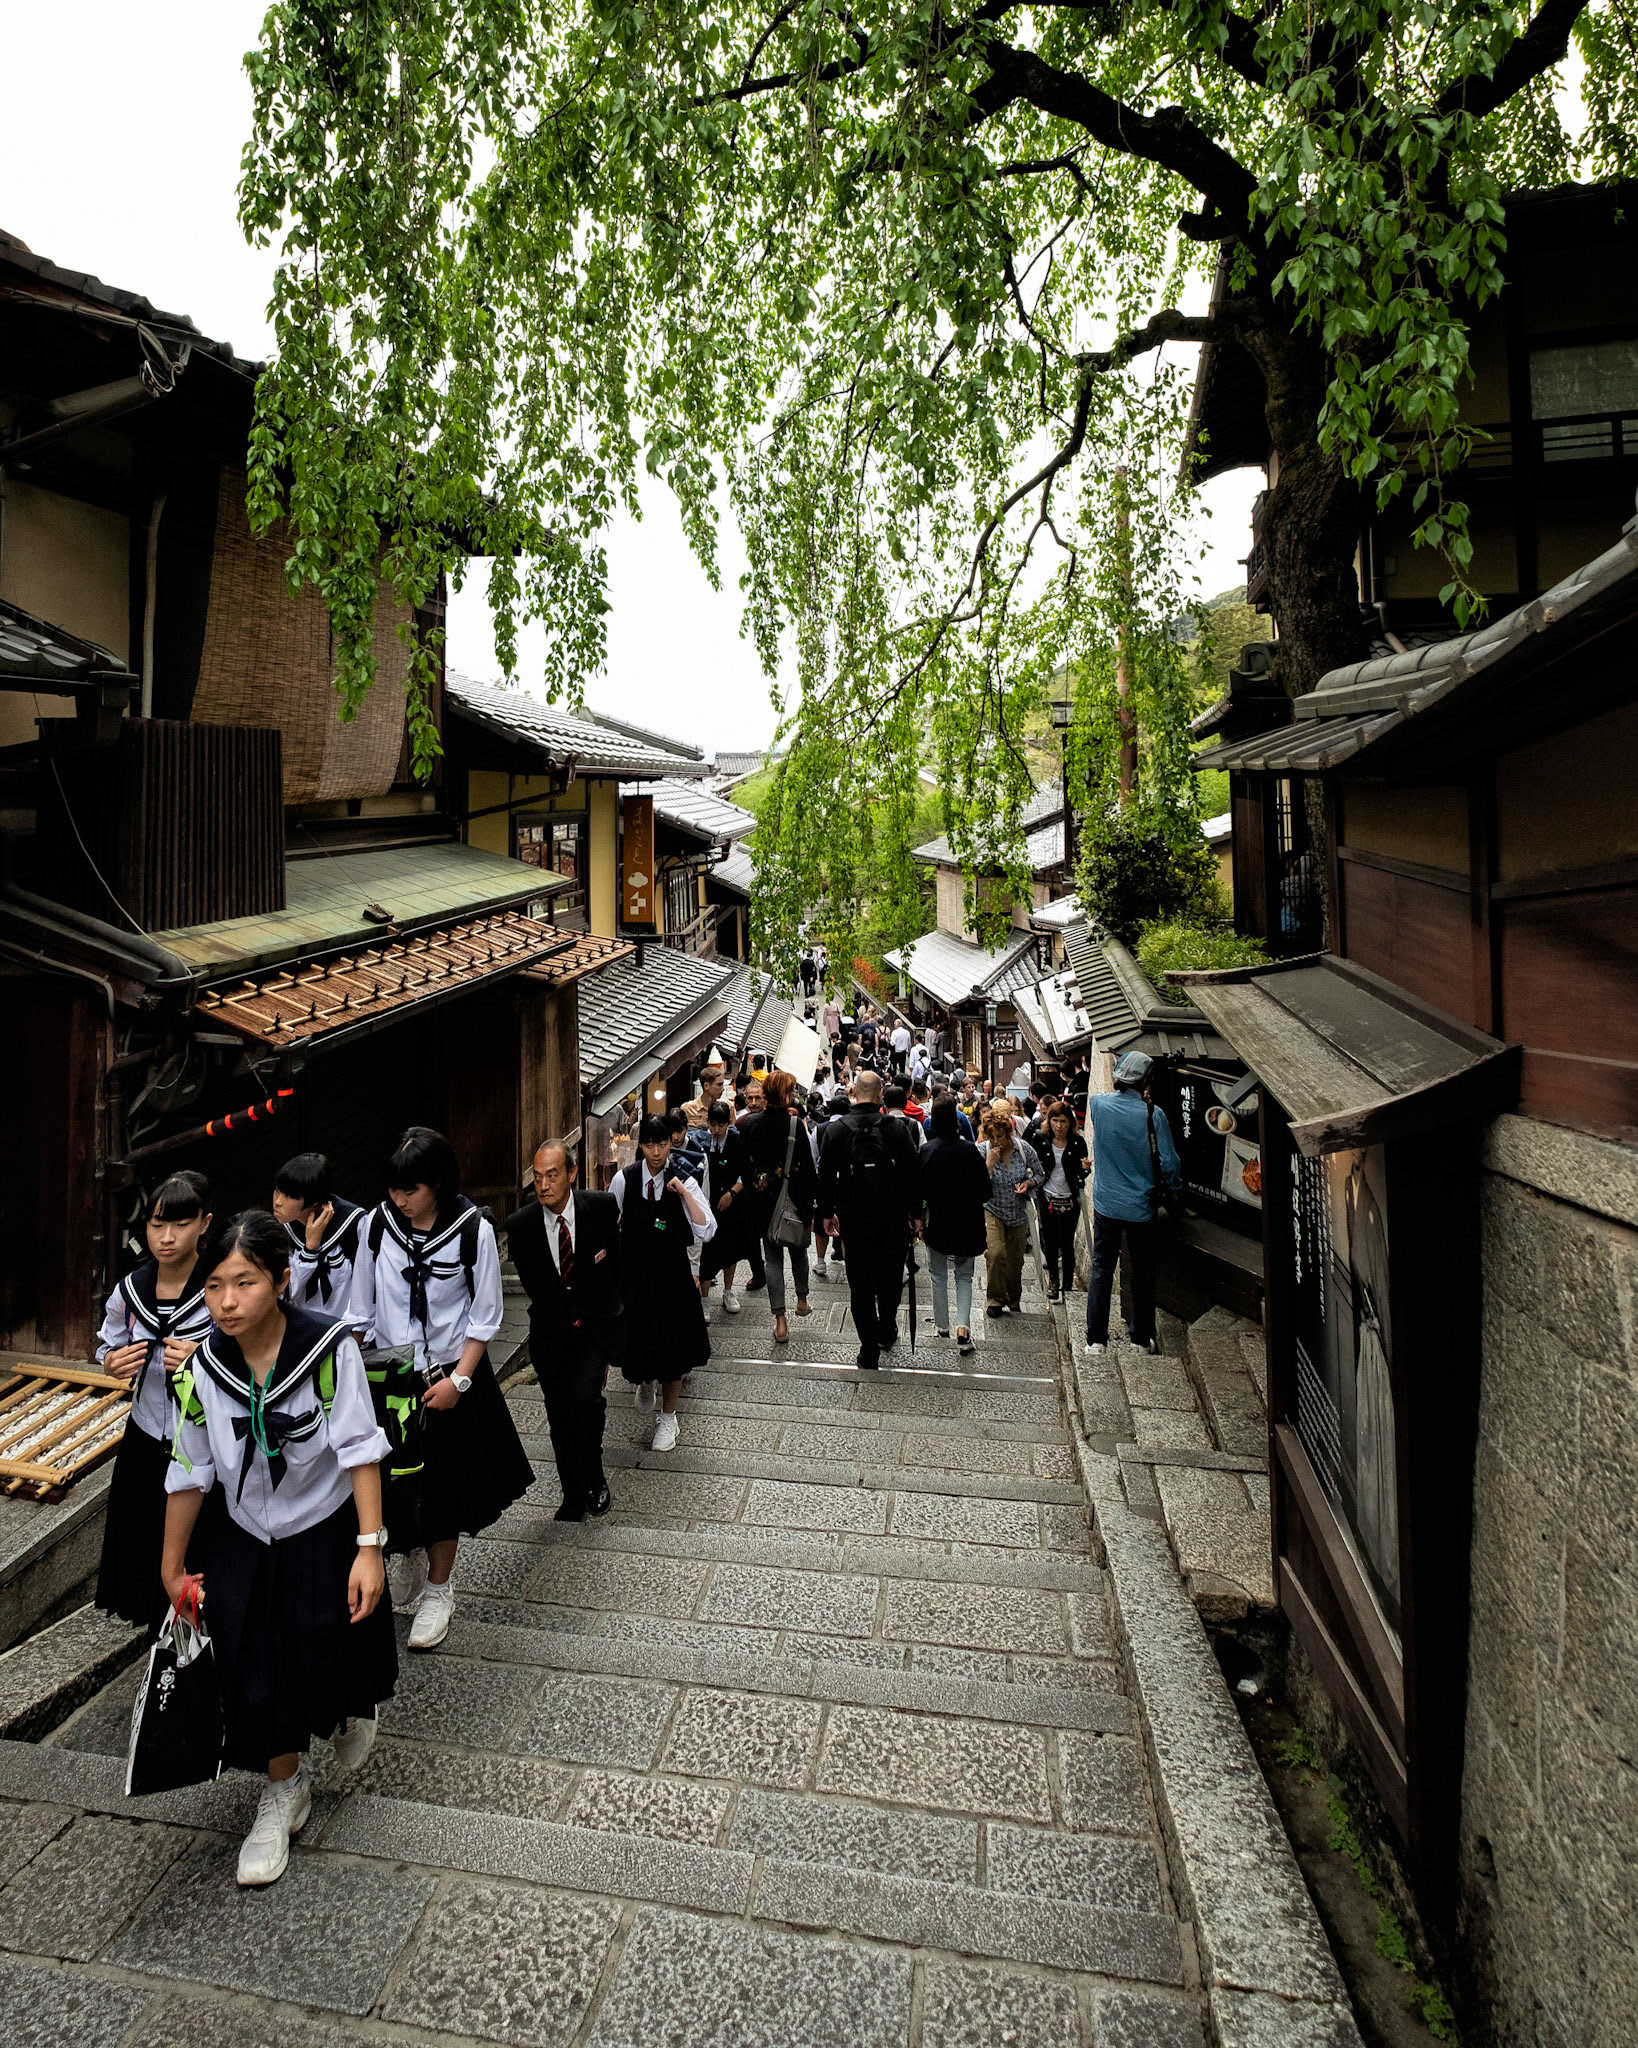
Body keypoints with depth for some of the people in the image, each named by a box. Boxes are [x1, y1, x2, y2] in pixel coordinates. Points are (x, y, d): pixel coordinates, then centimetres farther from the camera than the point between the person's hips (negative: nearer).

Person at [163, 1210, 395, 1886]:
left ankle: (356, 1711, 52)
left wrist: (369, 1547, -25)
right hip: (245, 1540, 3)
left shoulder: (330, 1347, -28)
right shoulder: (206, 1367, -15)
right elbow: (190, 1472, -1)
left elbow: (359, 1448, -24)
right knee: (257, 1669, 9)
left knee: (338, 1651, 14)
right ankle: (284, 1792, 38)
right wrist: (172, 1565, 7)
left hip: (327, 1531, -3)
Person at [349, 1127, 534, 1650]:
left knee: (445, 1483, 10)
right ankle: (411, 1553, 45)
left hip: (452, 1375, -2)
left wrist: (459, 1380, -13)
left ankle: (438, 1588, 33)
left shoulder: (474, 1230, -16)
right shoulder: (378, 1225, -9)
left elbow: (484, 1317, -9)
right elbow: (360, 1308, 2)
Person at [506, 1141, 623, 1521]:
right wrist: (571, 1313, -2)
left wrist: (602, 1307, 8)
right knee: (560, 1418, 9)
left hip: (597, 1324, -2)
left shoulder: (602, 1208, -13)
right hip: (552, 1329, 2)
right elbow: (535, 1287, 0)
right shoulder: (520, 1225, -11)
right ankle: (573, 1499, 31)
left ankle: (595, 1480, 8)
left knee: (582, 1398, -20)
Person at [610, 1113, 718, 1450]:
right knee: (636, 1338, 11)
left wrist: (684, 1192, -26)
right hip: (632, 1273, 1)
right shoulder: (625, 1178, -7)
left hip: (671, 1274, -1)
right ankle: (644, 1382, 49)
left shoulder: (683, 1182, -11)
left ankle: (668, 1417, 31)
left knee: (672, 1343, 7)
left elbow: (706, 1232, -20)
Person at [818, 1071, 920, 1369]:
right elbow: (912, 1173, -6)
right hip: (893, 1218, 1)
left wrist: (827, 1213, 11)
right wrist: (914, 1211, 6)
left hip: (854, 1219, 0)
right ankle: (887, 1332, 37)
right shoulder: (896, 1127, -9)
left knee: (861, 1283, 9)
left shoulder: (835, 1129, -7)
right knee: (891, 1277, 21)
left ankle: (870, 1350, 13)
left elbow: (826, 1176, -1)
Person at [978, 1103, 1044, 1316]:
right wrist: (989, 1164, -26)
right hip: (992, 1210, -2)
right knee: (996, 1253, -20)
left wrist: (1029, 1183, -16)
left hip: (1018, 1212, 2)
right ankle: (995, 1299, 0)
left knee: (1015, 1260, 11)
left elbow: (1040, 1174, 4)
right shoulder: (982, 1151, -13)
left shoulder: (1023, 1148, -10)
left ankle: (1014, 1300, 35)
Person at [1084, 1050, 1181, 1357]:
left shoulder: (1098, 1104, -8)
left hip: (1106, 1203, 2)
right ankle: (1142, 1338, 23)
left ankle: (1095, 1339, 11)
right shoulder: (1153, 1114, -14)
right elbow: (1168, 1162, -9)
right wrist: (1176, 1184, 9)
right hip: (1141, 1205, -2)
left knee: (1101, 1270, 9)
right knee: (1143, 1273, 13)